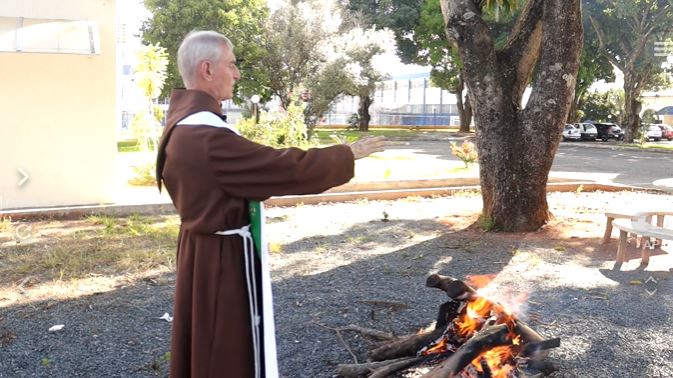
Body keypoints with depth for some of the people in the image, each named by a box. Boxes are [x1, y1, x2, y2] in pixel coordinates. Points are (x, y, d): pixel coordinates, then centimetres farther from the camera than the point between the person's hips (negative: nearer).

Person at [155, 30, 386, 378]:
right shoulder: (208, 136, -28)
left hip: (203, 247, 10)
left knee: (205, 346, 22)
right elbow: (288, 168, -24)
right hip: (224, 256, -10)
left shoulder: (182, 125, 5)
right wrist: (348, 154, -12)